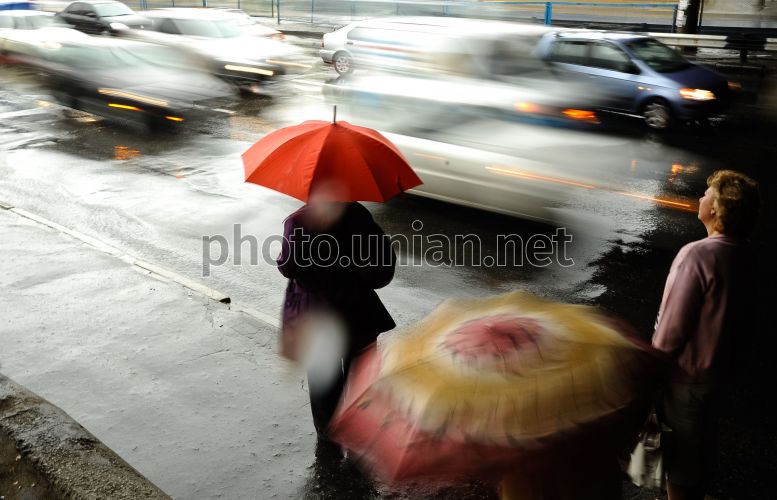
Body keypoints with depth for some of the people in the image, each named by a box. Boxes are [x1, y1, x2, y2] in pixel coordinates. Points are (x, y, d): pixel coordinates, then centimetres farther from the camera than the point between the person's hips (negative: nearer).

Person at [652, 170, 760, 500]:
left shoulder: (697, 255, -29)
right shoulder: (744, 255, -5)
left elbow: (673, 326, -25)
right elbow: (737, 315, 5)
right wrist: (724, 353, 18)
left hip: (685, 373, -7)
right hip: (719, 367, 8)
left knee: (680, 444, 11)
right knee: (704, 436, 25)